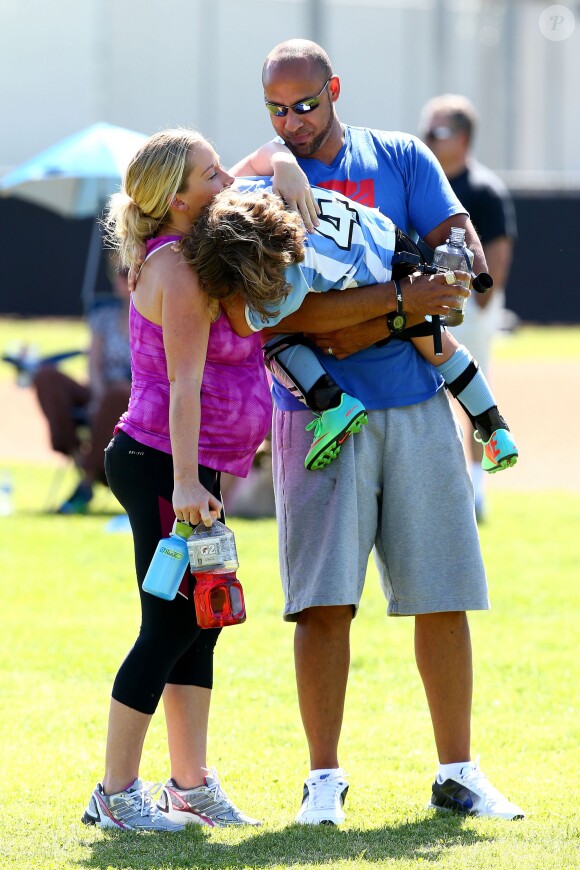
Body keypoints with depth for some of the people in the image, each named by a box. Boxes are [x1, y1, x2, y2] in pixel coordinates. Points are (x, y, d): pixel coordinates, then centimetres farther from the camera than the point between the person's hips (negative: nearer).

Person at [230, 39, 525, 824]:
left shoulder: (401, 160, 9)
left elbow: (463, 261, -2)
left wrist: (360, 327, -13)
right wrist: (400, 297, -20)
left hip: (416, 404, 2)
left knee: (442, 598, 3)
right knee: (324, 601, -8)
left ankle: (458, 773, 11)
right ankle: (324, 779, 0)